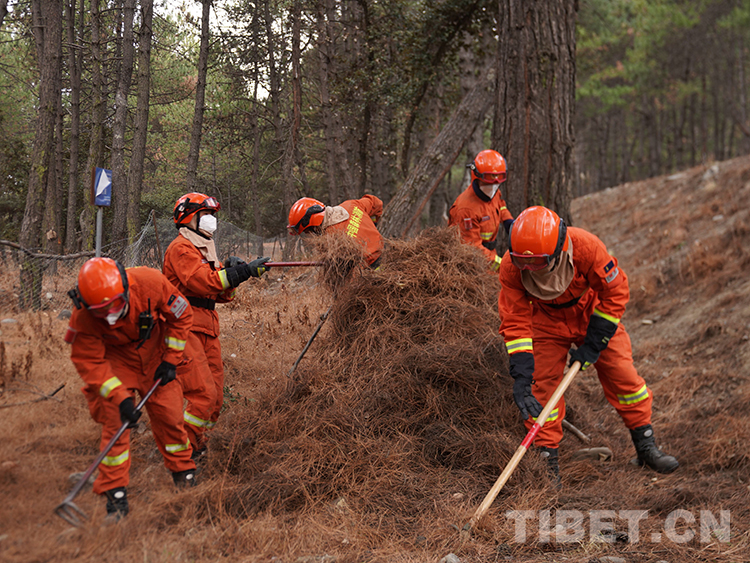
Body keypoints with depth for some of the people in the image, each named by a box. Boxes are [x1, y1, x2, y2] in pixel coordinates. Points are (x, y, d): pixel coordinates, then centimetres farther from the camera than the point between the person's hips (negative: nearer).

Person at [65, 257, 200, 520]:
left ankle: (184, 474, 24)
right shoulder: (83, 318, -32)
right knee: (115, 420, -14)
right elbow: (89, 363, -22)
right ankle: (116, 495, -6)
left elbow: (181, 314, -12)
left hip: (154, 353, 2)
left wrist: (170, 360, -11)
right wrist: (120, 397, -30)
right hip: (114, 360, -2)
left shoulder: (150, 283, -31)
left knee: (169, 414, 2)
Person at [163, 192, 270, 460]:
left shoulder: (205, 249, 24)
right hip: (185, 330, -10)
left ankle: (195, 446, 15)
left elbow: (222, 295, 19)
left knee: (215, 397, 6)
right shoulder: (181, 248, -7)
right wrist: (242, 272, -22)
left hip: (207, 331, 10)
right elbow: (202, 283, -22)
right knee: (203, 394, -17)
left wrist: (230, 272, -1)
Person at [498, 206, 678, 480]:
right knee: (542, 383, -8)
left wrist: (593, 344, -20)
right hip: (547, 320, 1)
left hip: (593, 311, -1)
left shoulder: (586, 247, -37)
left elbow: (616, 292, -22)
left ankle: (646, 446, 15)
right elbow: (515, 322, -25)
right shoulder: (511, 267, -32)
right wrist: (522, 375, -34)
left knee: (622, 374, -1)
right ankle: (547, 461, 2)